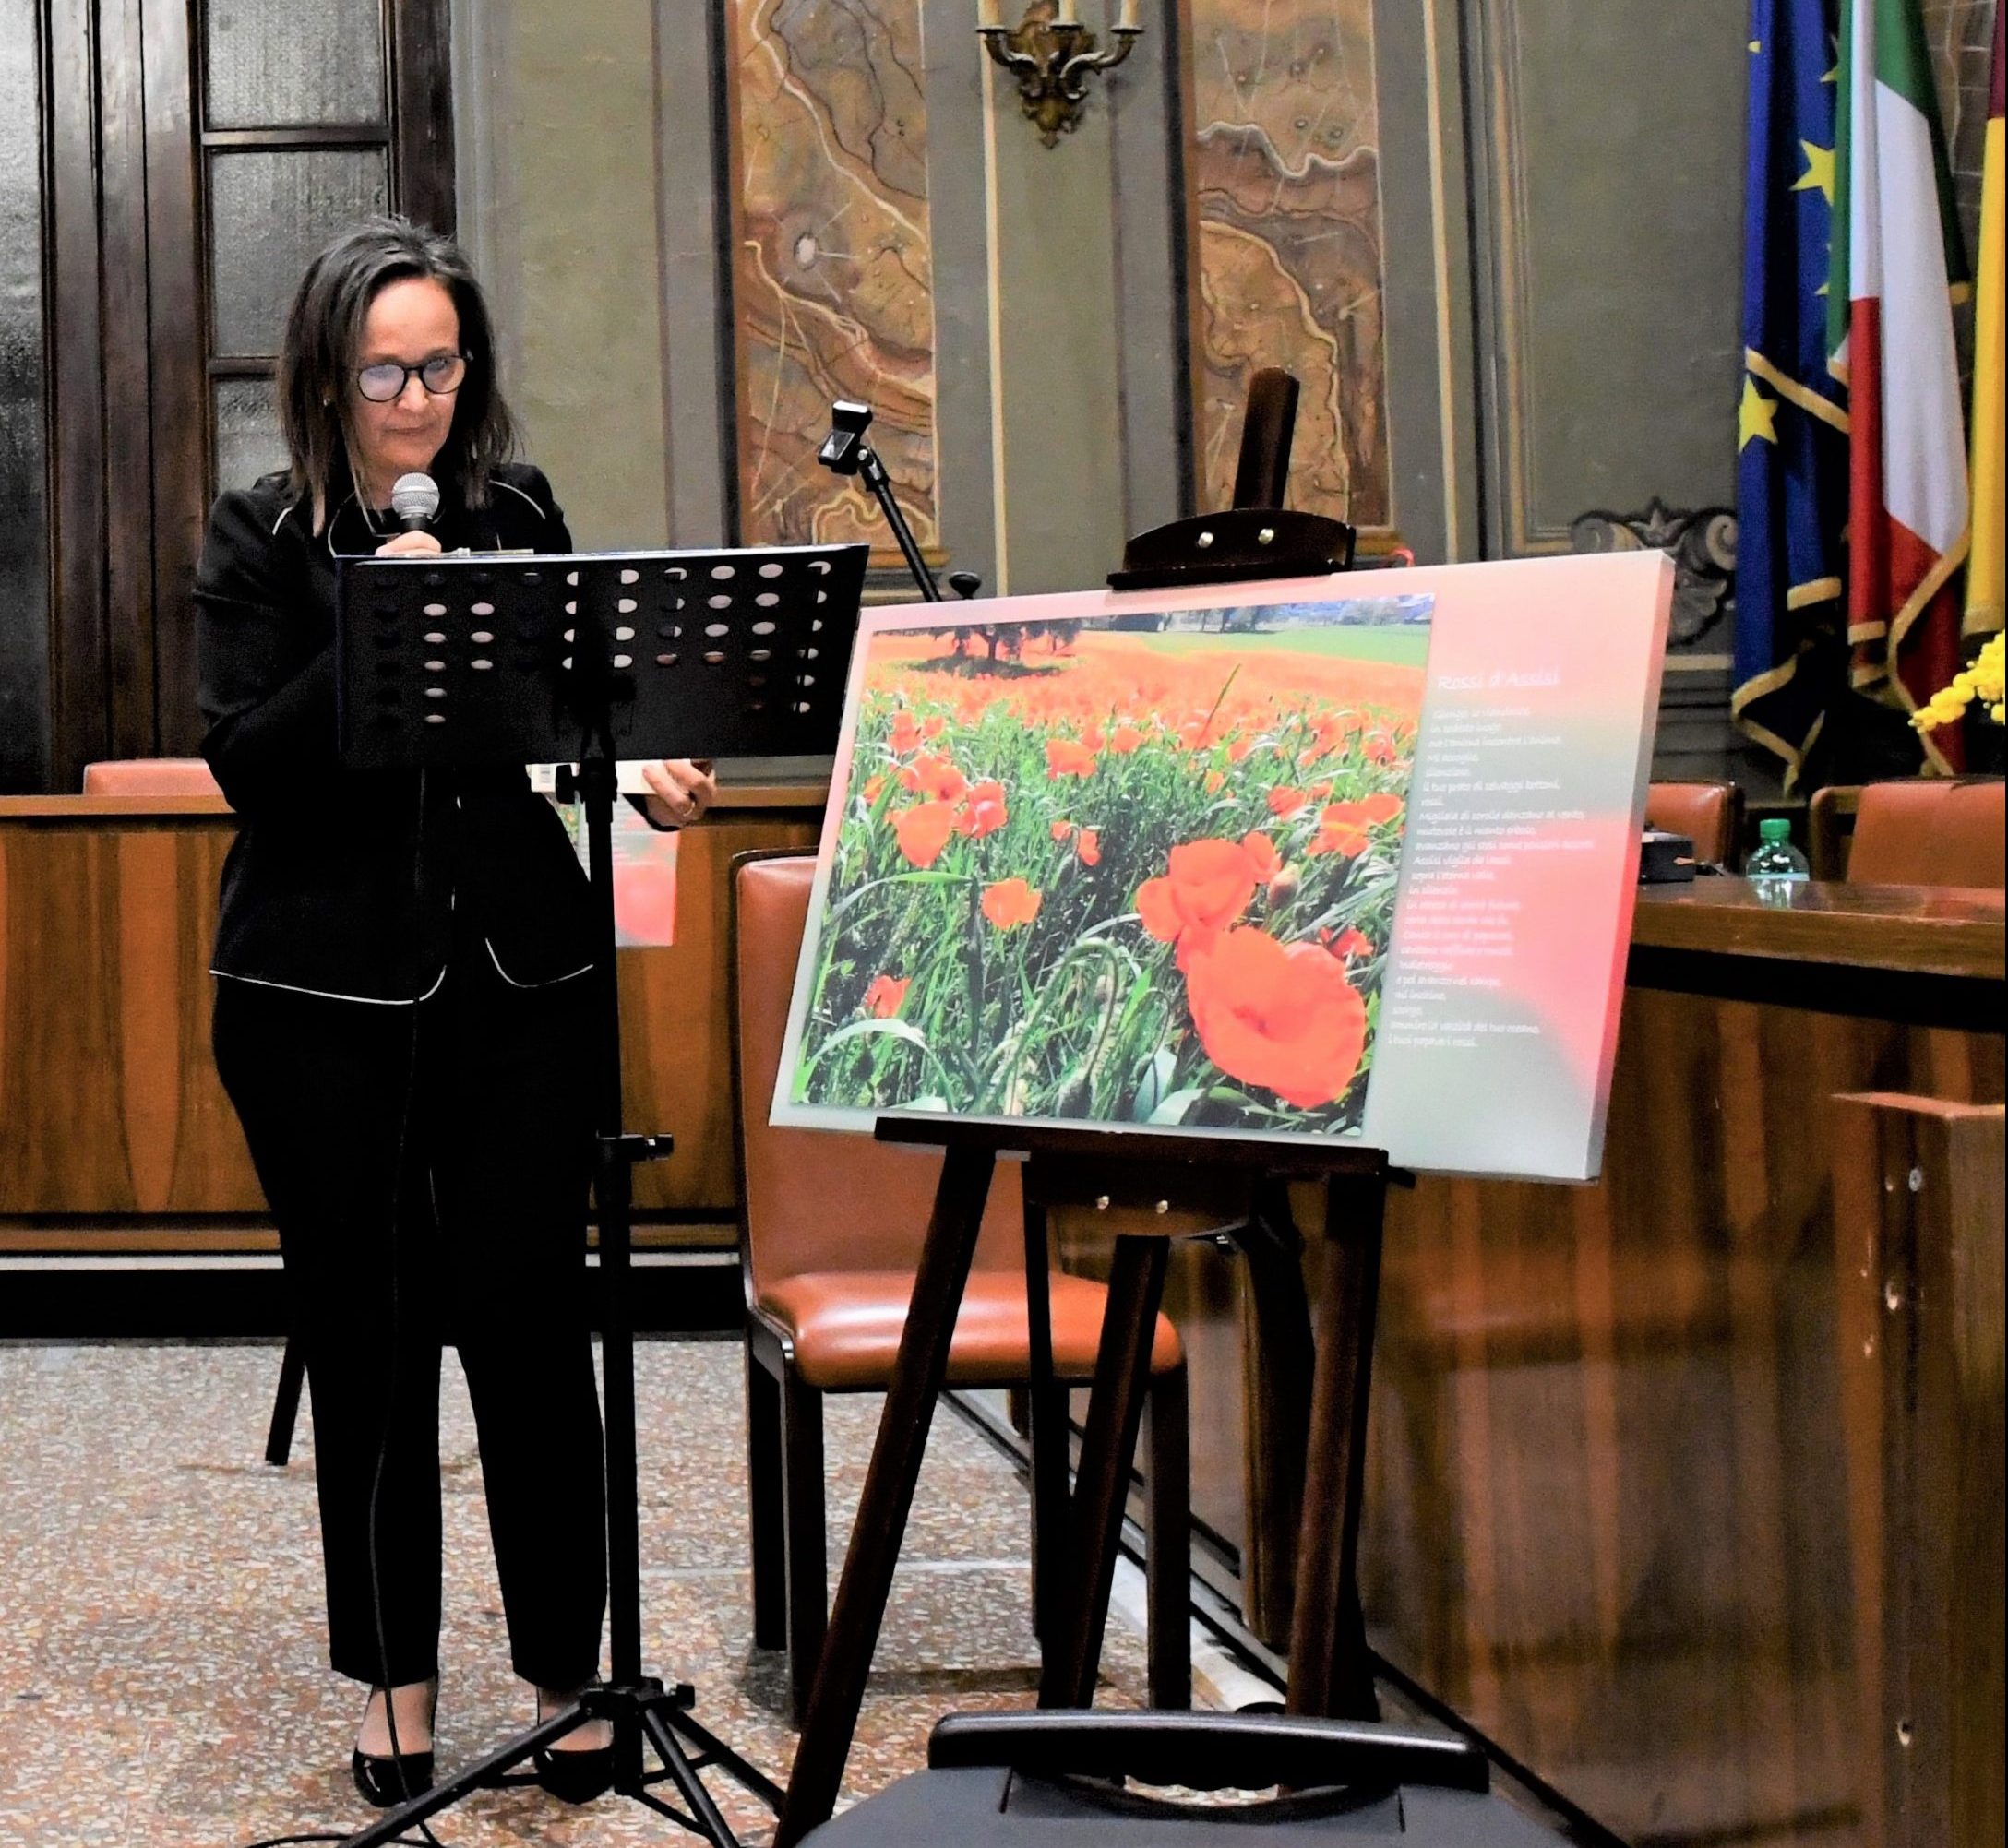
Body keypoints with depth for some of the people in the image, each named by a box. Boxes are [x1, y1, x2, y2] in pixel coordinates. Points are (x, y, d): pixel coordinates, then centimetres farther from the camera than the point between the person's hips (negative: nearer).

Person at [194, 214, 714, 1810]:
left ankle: (570, 1674, 13)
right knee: (367, 1336, 7)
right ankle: (396, 1682, 22)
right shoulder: (260, 539, -1)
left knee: (530, 1323, 0)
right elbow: (248, 764, -10)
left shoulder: (520, 513, 7)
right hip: (326, 999, -1)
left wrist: (647, 767, -5)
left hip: (518, 974, 2)